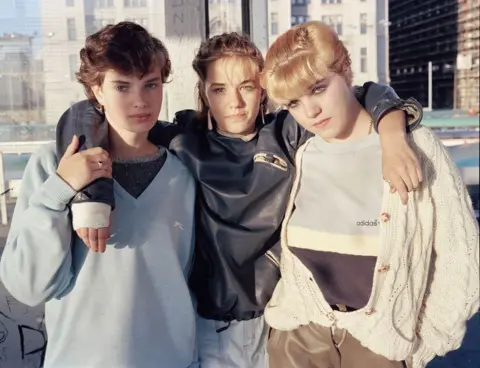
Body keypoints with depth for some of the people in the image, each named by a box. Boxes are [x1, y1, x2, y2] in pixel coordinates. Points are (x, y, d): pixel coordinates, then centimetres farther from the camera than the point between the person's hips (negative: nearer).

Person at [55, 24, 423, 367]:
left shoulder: (286, 134, -4)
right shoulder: (182, 141, -8)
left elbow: (367, 96, -1)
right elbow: (84, 115, -9)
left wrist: (393, 141, -21)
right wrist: (91, 193, -24)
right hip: (211, 325, -1)